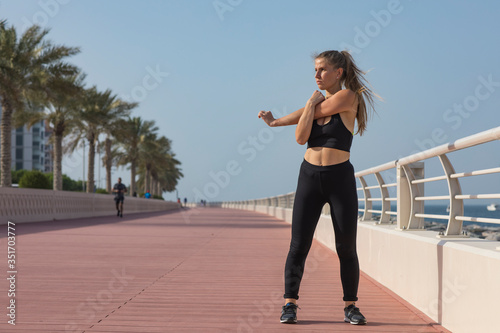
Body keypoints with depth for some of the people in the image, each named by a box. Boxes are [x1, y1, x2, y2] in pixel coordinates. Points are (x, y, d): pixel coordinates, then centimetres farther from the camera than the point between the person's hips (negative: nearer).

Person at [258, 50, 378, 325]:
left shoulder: (348, 96, -6)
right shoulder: (318, 101, 13)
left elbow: (314, 113, -8)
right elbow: (301, 137, 1)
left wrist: (288, 115, 7)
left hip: (340, 178, -4)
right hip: (309, 176, 5)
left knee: (346, 248, 1)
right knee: (298, 244, -1)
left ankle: (350, 307, 14)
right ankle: (290, 304, 5)